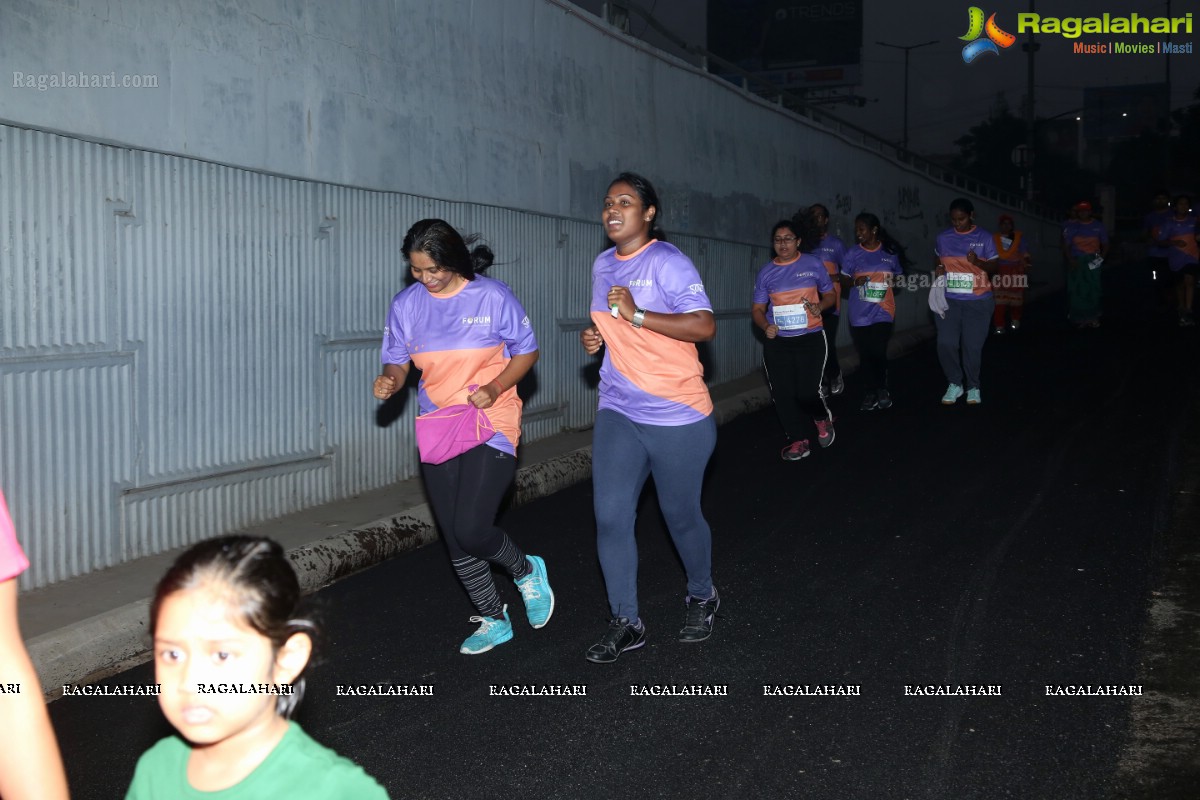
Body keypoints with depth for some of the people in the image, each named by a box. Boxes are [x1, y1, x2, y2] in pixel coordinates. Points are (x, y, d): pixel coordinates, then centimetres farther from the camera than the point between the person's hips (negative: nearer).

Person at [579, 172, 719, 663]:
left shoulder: (667, 262, -12)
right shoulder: (603, 265, 12)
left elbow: (704, 326, -21)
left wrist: (636, 315, -26)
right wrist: (595, 336, 6)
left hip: (677, 416, -6)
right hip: (618, 411, 6)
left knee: (681, 514, 8)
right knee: (610, 516, -3)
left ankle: (701, 597, 35)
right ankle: (625, 623, 9)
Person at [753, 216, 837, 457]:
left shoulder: (813, 263, 1)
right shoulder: (766, 272, 4)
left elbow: (830, 294, 10)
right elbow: (757, 309, 6)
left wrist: (820, 306, -13)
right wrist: (765, 326, -15)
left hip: (811, 338, -2)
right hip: (777, 341, 2)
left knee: (808, 391, -12)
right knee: (783, 393, 0)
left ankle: (822, 419, 22)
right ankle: (798, 440, 17)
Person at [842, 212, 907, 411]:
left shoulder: (890, 252, 4)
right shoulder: (853, 254, 1)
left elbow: (899, 277, 16)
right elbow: (844, 281, 5)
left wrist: (894, 282, -6)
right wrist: (855, 282, -16)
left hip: (883, 312, -1)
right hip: (859, 313, 1)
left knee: (879, 352, -11)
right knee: (865, 354, 4)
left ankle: (881, 389, 10)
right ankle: (871, 392, 17)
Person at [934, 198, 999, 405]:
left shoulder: (984, 238, -3)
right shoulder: (943, 237, 3)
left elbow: (993, 267, -1)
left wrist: (978, 262, -21)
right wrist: (938, 268, -4)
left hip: (977, 301, -2)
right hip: (948, 299, 2)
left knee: (972, 346, 1)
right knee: (946, 343, -7)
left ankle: (973, 387, 20)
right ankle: (955, 384, 12)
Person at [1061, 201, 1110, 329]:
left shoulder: (1098, 226, 12)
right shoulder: (1070, 226, 7)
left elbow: (1105, 244, 14)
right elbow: (1066, 245, 2)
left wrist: (1102, 257, -5)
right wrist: (1070, 259, -14)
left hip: (1092, 262, 1)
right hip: (1075, 262, -1)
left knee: (1093, 289, -2)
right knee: (1076, 290, -3)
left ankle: (1092, 317, 3)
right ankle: (1078, 318, 1)